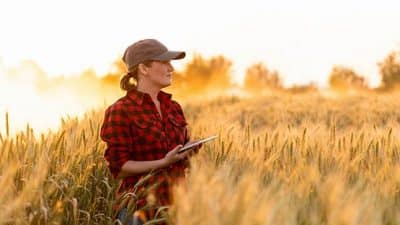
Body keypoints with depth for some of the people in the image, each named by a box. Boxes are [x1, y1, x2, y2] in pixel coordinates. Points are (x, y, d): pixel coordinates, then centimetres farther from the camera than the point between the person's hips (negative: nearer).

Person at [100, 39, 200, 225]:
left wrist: (190, 153, -3)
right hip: (141, 207, -5)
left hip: (176, 203, 5)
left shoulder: (174, 108, 11)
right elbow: (118, 167, -10)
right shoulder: (121, 111, -6)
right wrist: (163, 162, -19)